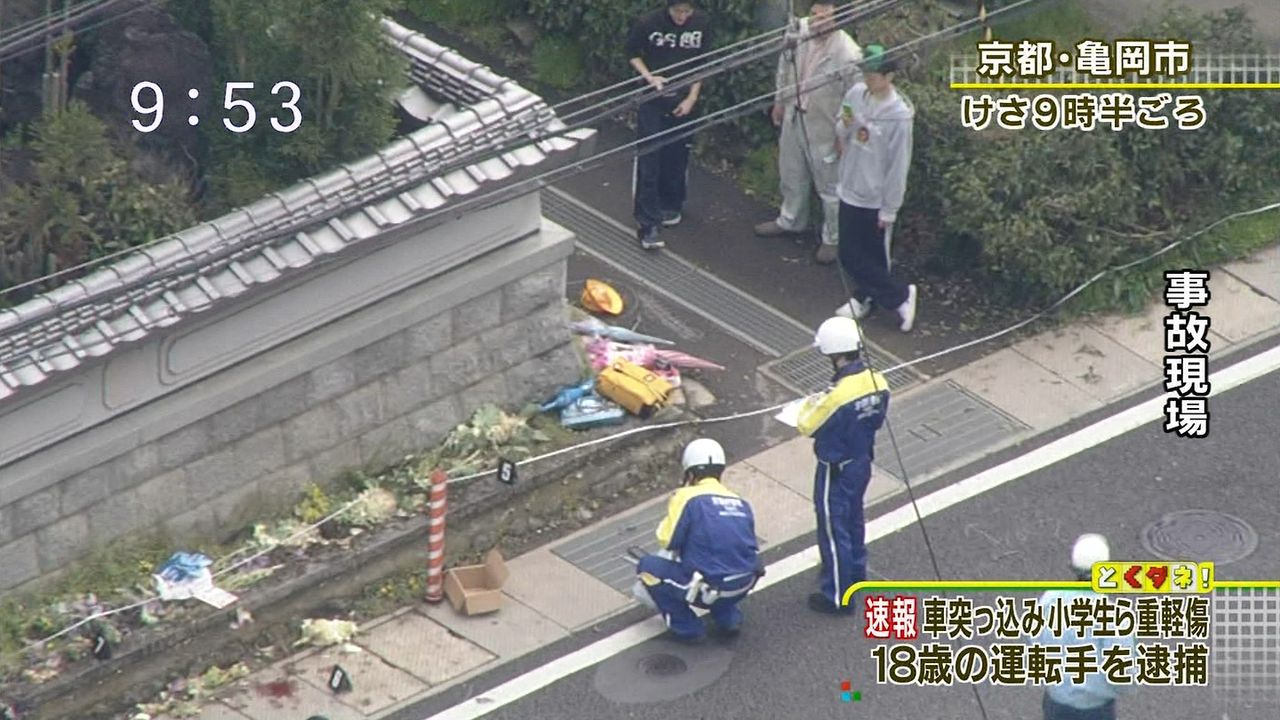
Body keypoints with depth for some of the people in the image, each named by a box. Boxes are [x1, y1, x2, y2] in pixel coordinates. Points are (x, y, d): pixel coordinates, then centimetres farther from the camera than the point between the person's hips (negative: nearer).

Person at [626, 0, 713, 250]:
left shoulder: (702, 25, -8)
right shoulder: (648, 24, -16)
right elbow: (632, 53, 0)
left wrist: (692, 98, -3)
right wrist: (649, 77, -14)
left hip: (682, 101, 3)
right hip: (652, 100, -3)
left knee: (677, 157, 13)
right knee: (648, 160, -7)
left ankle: (671, 206, 37)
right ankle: (648, 225, -8)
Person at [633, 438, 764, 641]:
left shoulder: (687, 497, -5)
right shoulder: (741, 503, 13)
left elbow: (667, 541, -5)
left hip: (708, 590, -6)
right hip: (743, 587, 6)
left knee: (647, 567, 13)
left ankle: (686, 626, 9)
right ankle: (728, 616, 21)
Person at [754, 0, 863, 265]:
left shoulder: (848, 54, -32)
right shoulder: (800, 31, -14)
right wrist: (780, 100, 15)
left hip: (825, 128, -6)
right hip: (794, 118, 6)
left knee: (830, 188, 11)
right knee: (792, 176, 28)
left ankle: (832, 239, 32)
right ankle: (791, 220, 52)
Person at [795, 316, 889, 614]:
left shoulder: (837, 396, -35)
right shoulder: (878, 383, -12)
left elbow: (806, 426, -20)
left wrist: (810, 405, 1)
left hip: (836, 471, -7)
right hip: (862, 462, 7)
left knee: (833, 530, 9)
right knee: (853, 519, 29)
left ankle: (837, 596, 21)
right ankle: (855, 572, 49)